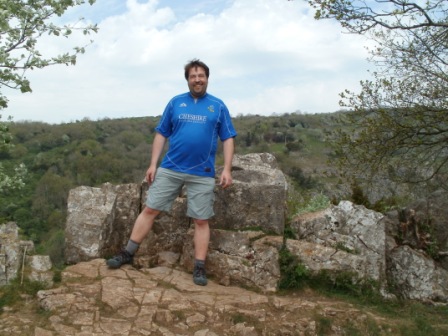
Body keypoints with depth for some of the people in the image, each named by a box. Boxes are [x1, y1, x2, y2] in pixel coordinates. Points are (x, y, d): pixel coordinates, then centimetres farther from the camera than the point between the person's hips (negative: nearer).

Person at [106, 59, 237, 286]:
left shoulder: (218, 106, 5)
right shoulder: (175, 103, 7)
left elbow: (228, 139, 3)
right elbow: (161, 134, 8)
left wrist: (227, 169, -7)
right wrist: (153, 164, 1)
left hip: (202, 174, -1)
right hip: (170, 169, 1)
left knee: (201, 221, 2)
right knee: (149, 209, 3)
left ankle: (199, 268, 12)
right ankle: (128, 254, 16)